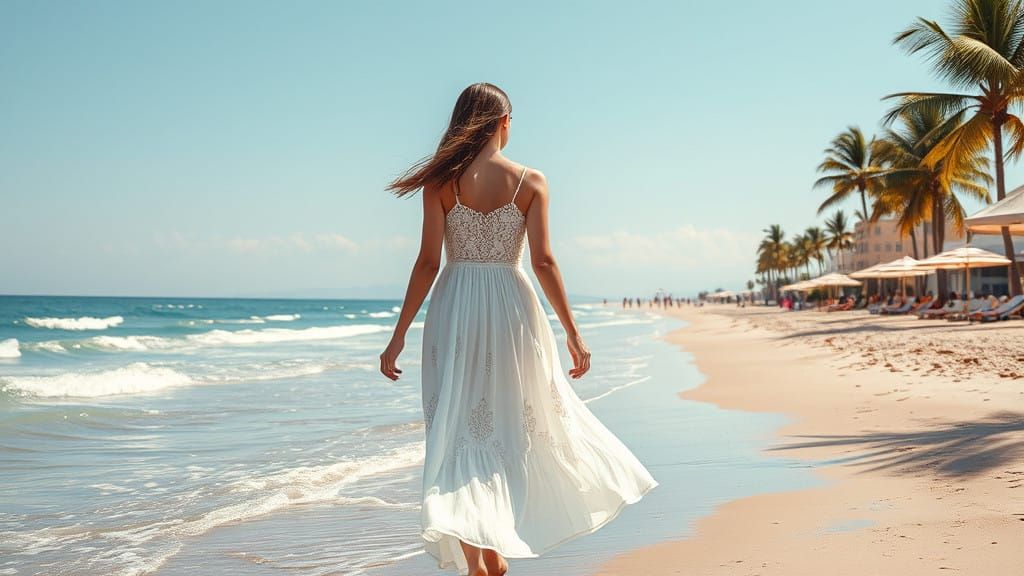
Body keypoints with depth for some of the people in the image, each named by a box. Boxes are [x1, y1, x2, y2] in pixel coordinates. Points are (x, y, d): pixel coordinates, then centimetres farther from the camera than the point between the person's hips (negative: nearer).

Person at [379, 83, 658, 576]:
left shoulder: (441, 181, 0)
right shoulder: (530, 181, -1)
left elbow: (428, 263, -4)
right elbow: (543, 262, -5)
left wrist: (399, 334, 1)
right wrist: (572, 332, 2)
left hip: (454, 312, 0)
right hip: (511, 310, 1)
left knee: (460, 430, 3)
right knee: (511, 424, 17)